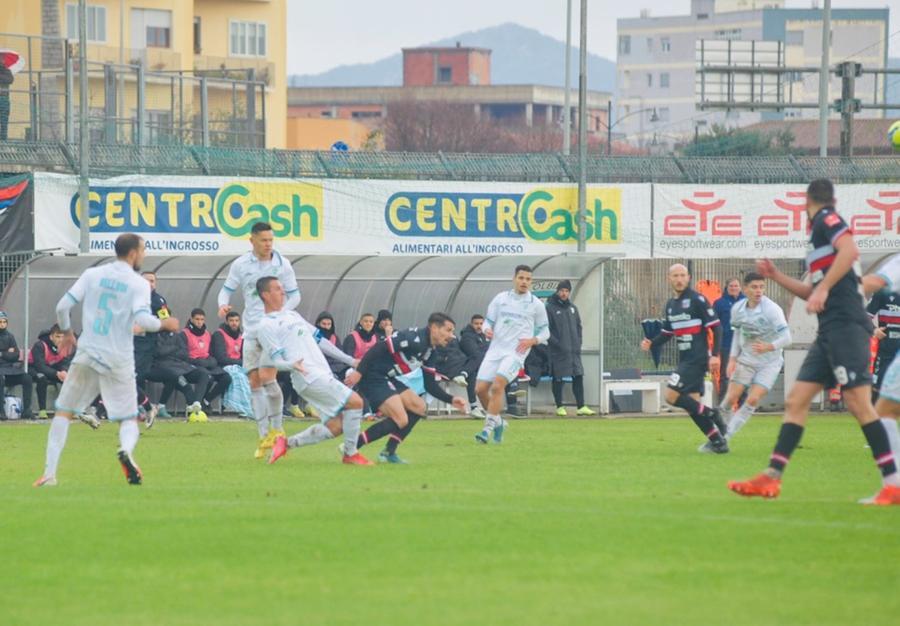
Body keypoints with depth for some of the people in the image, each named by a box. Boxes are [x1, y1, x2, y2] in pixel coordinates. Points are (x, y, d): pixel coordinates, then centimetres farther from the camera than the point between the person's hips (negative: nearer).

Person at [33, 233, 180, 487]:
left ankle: (49, 473, 2)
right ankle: (126, 449, -27)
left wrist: (67, 332, 19)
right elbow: (143, 319, -16)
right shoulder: (139, 284, -3)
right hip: (119, 360, -2)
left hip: (87, 354, 2)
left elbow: (63, 306, 1)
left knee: (63, 411, 12)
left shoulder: (92, 275, 5)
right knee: (129, 419, 9)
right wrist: (165, 324, 3)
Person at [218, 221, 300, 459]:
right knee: (254, 382, 0)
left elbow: (294, 296, 3)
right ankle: (264, 436, 8)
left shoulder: (282, 264, -2)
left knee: (266, 377, -18)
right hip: (251, 330, 3)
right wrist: (223, 305, -14)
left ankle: (277, 429, 0)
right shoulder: (240, 265, 2)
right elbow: (227, 290, 9)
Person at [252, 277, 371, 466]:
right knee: (355, 401, -17)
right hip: (309, 378, -9)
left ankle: (286, 443, 12)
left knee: (335, 426, 1)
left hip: (323, 376, 9)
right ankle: (350, 454, -6)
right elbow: (276, 360, -9)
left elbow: (320, 340, 27)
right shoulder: (265, 327, -1)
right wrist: (292, 365, -31)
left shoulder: (292, 315, 24)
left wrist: (350, 360, 24)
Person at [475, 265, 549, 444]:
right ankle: (498, 422, 19)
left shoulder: (536, 304, 4)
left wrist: (532, 340, -9)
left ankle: (488, 428, -17)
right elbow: (488, 321, 15)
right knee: (480, 389, -4)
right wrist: (487, 330, -9)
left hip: (516, 353, -4)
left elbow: (544, 332, 11)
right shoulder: (500, 298, 10)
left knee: (497, 386, -23)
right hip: (496, 349, 4)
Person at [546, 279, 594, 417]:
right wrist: (556, 343, -16)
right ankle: (559, 407, 9)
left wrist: (578, 343, 7)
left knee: (578, 377, 1)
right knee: (558, 380, 0)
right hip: (558, 352, -5)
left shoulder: (573, 308, 13)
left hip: (574, 350, 5)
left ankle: (581, 407, 3)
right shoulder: (550, 308, -5)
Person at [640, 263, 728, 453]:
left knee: (672, 396, -17)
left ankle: (709, 414, -6)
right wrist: (651, 344, 2)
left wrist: (715, 355, -19)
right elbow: (667, 333, 22)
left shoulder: (697, 300, -9)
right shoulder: (670, 304, 14)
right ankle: (718, 441, 7)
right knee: (692, 405, 3)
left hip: (698, 358, -8)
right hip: (685, 359, 8)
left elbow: (716, 327, -11)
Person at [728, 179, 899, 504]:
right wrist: (776, 276, 28)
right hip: (831, 331, 10)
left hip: (846, 324, -10)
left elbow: (850, 250, -21)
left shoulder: (826, 219, -1)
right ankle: (771, 477, 6)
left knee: (858, 401, -15)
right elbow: (814, 292, 31)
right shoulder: (819, 231, 25)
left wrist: (823, 289, -20)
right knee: (796, 400, 7)